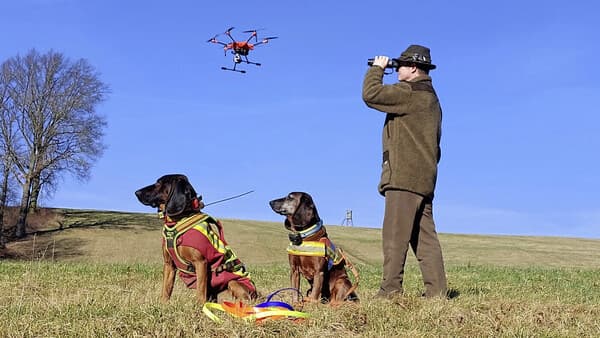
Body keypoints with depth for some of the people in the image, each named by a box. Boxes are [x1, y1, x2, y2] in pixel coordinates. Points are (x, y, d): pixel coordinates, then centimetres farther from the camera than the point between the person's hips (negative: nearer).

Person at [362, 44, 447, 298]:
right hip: (424, 180, 10)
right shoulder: (430, 98, 22)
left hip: (404, 177, -10)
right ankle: (436, 291, 8)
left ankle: (390, 290, -9)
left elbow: (371, 94, -15)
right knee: (425, 237, 8)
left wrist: (377, 69, 1)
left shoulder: (409, 93, -10)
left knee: (395, 235, -9)